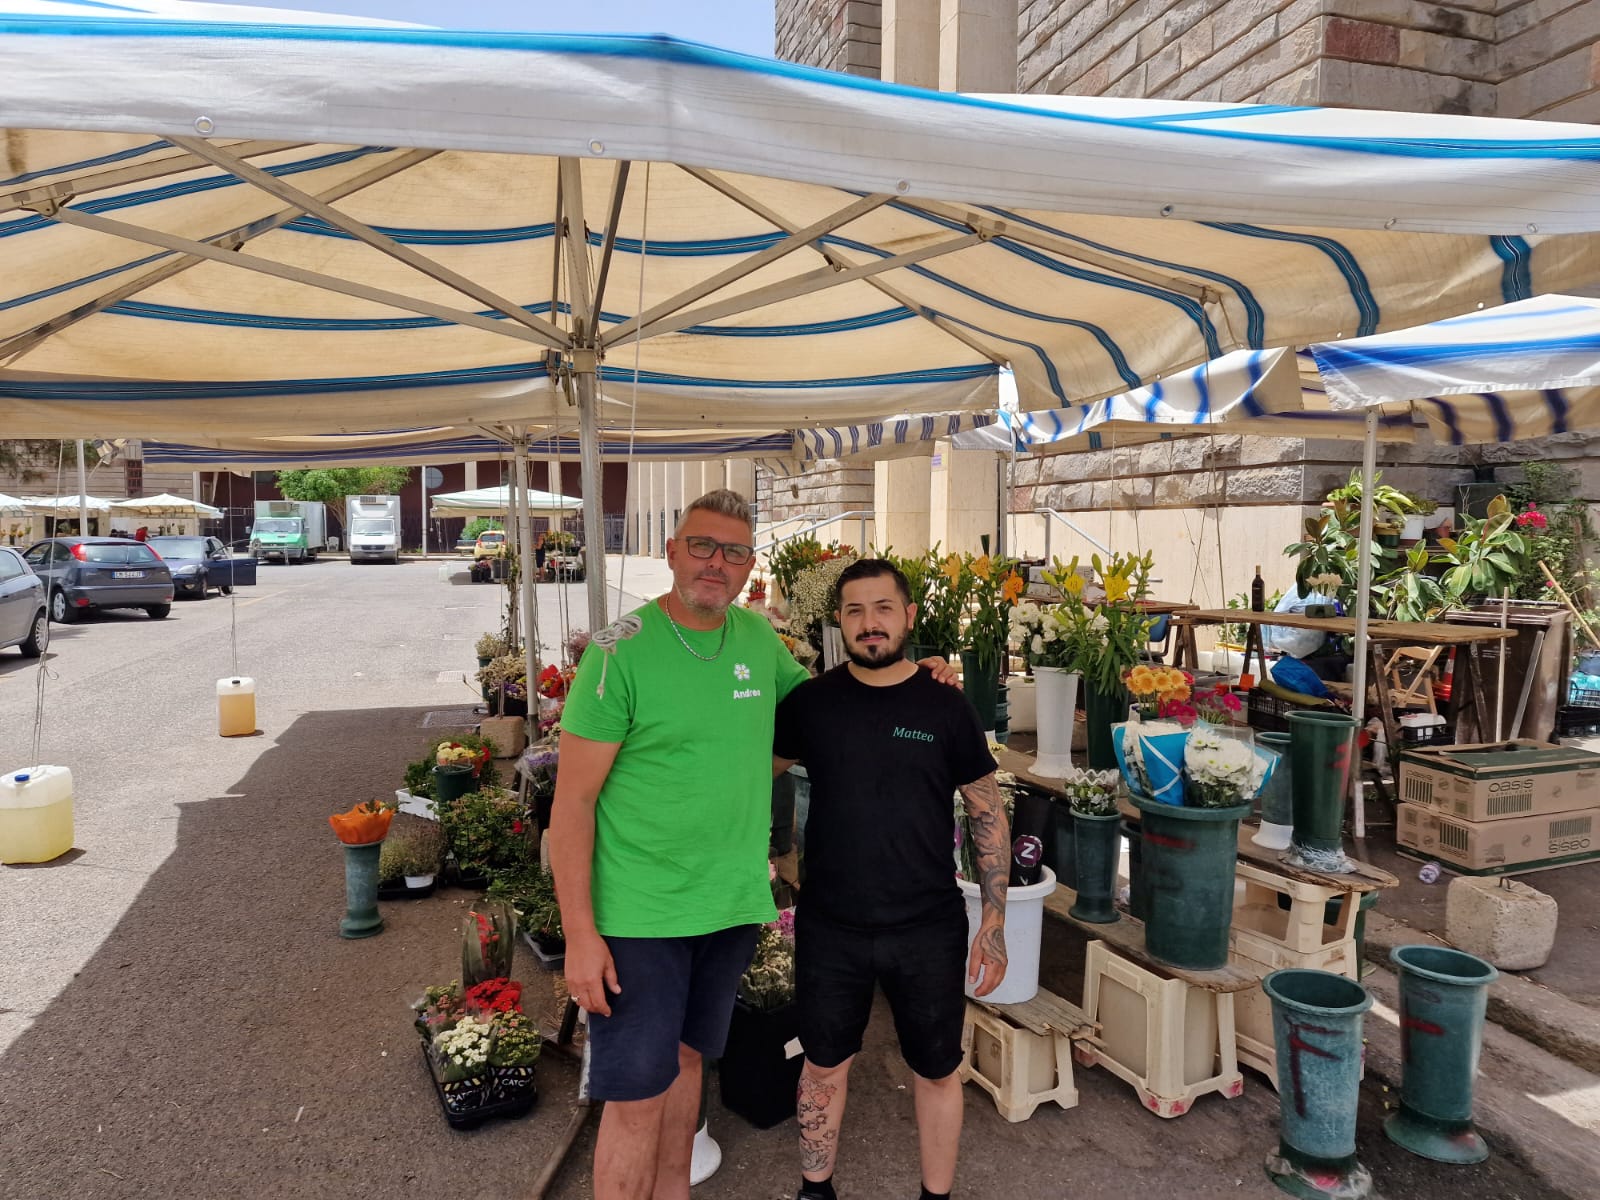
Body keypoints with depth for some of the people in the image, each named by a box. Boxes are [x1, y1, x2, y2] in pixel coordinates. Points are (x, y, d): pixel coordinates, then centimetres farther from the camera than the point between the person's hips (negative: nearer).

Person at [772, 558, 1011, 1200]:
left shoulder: (945, 707, -7)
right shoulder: (810, 702, -4)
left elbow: (988, 815, -1)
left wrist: (993, 922, -4)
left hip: (928, 931, -1)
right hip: (829, 928, 1)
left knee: (937, 1072, 15)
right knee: (825, 1066, 18)